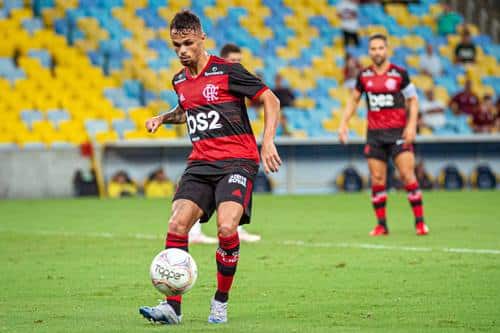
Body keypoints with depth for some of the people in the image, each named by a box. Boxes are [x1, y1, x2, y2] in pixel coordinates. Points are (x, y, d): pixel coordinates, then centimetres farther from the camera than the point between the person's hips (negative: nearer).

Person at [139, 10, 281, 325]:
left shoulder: (227, 71, -7)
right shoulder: (180, 81, 13)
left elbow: (271, 101, -3)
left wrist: (268, 141, -14)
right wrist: (163, 118, 17)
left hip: (237, 160, -6)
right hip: (200, 163, 6)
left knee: (227, 228, -25)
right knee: (177, 225, -14)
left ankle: (221, 302, -5)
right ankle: (172, 307, -11)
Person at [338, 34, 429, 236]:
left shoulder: (399, 74, -2)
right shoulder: (364, 76, 7)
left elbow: (413, 100, 3)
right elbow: (354, 100, 19)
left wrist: (411, 125, -8)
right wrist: (344, 123, 9)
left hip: (398, 132, -3)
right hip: (375, 134, 3)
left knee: (407, 175, -10)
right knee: (377, 180, 0)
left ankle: (419, 221, -4)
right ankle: (381, 225, 7)